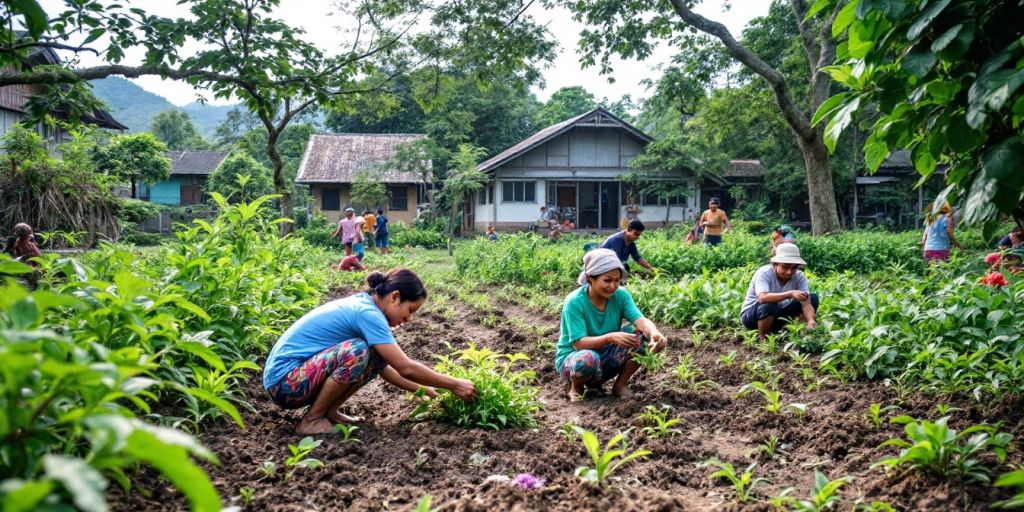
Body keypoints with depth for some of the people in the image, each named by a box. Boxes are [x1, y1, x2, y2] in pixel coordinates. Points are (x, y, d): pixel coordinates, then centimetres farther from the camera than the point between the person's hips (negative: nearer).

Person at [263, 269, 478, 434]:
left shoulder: (360, 304, 7)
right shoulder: (367, 313, -20)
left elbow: (383, 366, 16)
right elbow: (406, 368, -20)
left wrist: (420, 389, 12)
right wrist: (454, 385, -11)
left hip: (301, 371, 9)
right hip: (284, 381, -9)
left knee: (379, 355, 1)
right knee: (357, 351, -29)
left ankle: (328, 410, 6)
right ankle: (312, 419, -12)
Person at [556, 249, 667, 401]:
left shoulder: (621, 295, -10)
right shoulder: (574, 302, -23)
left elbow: (641, 320, -23)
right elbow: (578, 343, -28)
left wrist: (654, 332, -46)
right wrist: (609, 337, -44)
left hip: (606, 356, 5)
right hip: (573, 357, -4)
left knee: (641, 337, -18)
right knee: (588, 358, -40)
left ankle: (620, 385, 3)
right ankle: (576, 387, -3)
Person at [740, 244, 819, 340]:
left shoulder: (799, 276, -13)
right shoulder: (764, 273, -26)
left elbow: (806, 303, -21)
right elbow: (762, 298, -44)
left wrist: (810, 320, -42)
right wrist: (790, 294, -54)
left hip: (777, 315, 5)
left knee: (813, 298, -7)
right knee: (769, 305, -39)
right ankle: (762, 338, -12)